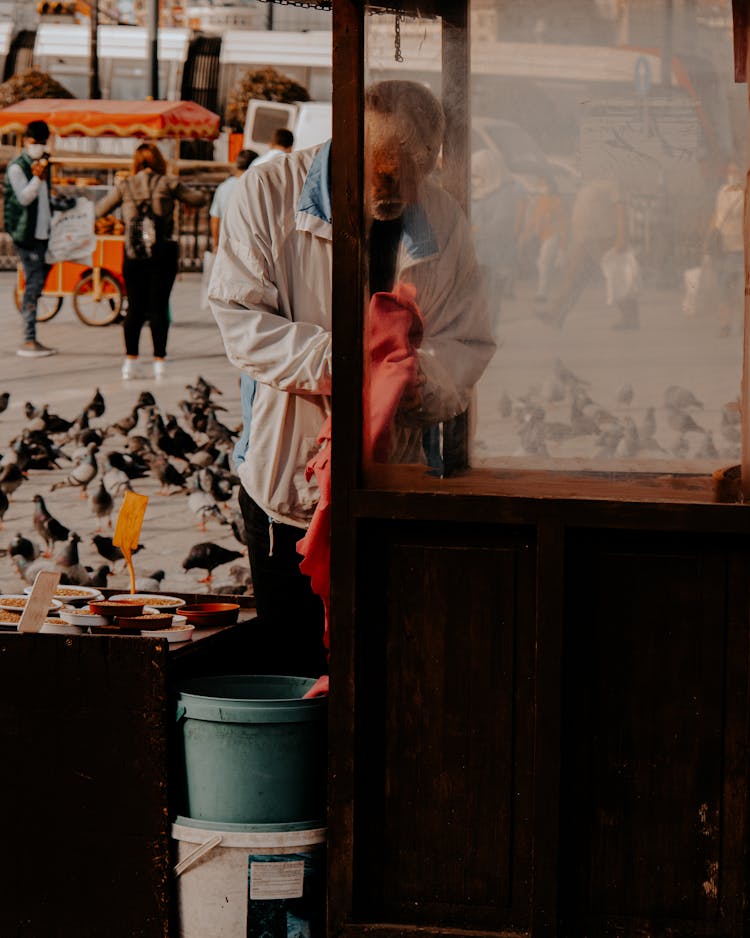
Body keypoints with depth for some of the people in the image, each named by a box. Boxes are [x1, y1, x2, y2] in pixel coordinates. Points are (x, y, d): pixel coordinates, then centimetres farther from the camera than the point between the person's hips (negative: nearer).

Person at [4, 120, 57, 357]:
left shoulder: (43, 164, 14)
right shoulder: (17, 168, -11)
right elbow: (24, 197, -19)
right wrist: (37, 177, -31)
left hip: (42, 233, 9)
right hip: (26, 233, -9)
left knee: (37, 284, 12)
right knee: (34, 282, -13)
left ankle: (32, 340, 19)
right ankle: (28, 341, -13)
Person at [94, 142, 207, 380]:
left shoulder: (125, 186, 3)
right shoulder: (168, 184, -1)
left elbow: (100, 210, 12)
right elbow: (198, 199, 5)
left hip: (134, 253, 1)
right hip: (163, 251, -1)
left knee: (135, 307, 8)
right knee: (159, 306, 3)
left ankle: (130, 361, 5)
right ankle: (159, 361, 2)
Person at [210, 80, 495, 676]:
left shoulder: (443, 221, 4)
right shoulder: (269, 195, -4)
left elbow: (468, 345, 4)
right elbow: (239, 316, -10)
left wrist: (421, 379, -20)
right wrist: (330, 358, -24)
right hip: (287, 479, -1)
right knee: (287, 662, 4)